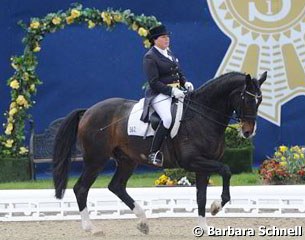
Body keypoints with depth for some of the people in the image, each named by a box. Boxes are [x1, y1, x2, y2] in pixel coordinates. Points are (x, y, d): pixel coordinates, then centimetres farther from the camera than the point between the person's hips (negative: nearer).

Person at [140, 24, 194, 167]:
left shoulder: (169, 53, 20)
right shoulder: (150, 57, -6)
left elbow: (179, 73, 26)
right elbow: (154, 82, -14)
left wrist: (185, 83, 4)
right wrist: (171, 91, -22)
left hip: (176, 92, 9)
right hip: (159, 95, -9)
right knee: (168, 117, -33)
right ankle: (154, 154, -28)